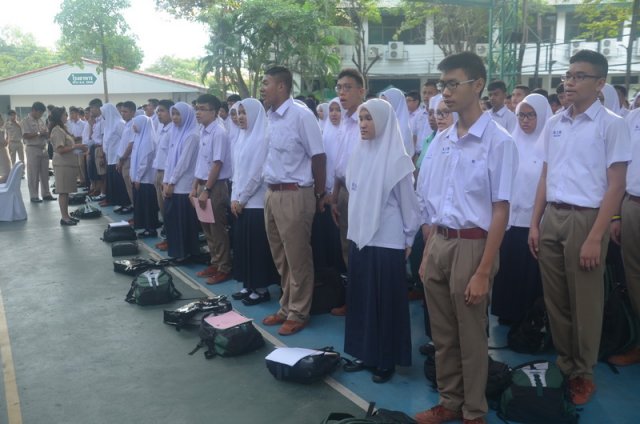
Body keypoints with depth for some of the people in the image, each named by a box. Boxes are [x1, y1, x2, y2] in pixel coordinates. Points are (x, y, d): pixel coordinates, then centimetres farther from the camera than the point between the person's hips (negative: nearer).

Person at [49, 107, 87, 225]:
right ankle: (64, 218, -2)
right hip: (62, 165, -9)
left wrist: (78, 147, 8)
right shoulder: (57, 131, -12)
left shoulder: (63, 129, 16)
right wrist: (75, 146, -19)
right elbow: (60, 149, -19)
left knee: (66, 191, 11)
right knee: (63, 191, -5)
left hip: (69, 164, 9)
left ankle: (66, 215, 17)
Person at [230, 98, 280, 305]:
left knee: (257, 246, -2)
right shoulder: (243, 137, 15)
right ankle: (249, 286, 21)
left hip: (256, 202, -8)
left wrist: (241, 198, -12)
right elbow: (237, 169, 16)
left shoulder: (262, 137, -11)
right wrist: (235, 197, 7)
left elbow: (257, 172, -16)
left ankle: (262, 289, 8)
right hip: (242, 201, 8)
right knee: (242, 244, 11)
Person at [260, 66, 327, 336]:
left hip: (294, 195, -8)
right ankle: (286, 307, 30)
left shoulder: (301, 115, -11)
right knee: (280, 257, 16)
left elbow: (318, 156, -10)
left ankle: (298, 313, 17)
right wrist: (270, 191, 12)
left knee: (297, 258, 4)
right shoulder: (270, 117, 10)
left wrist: (320, 196, -5)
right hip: (271, 194, 8)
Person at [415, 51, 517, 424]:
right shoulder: (441, 141, 7)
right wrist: (426, 255, 13)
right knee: (443, 336, 17)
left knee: (471, 337, 9)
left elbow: (500, 211, -12)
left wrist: (483, 272, -14)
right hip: (438, 243, 6)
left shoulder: (498, 141, -12)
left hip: (472, 244, -6)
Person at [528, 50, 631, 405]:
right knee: (555, 299, 13)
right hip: (552, 217, 5)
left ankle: (584, 373, 25)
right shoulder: (554, 124, 9)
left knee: (585, 303, 6)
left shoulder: (611, 124, -7)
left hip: (585, 218, -5)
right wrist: (535, 223, 9)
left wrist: (595, 238, -15)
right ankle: (564, 363, 31)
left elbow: (616, 187, -10)